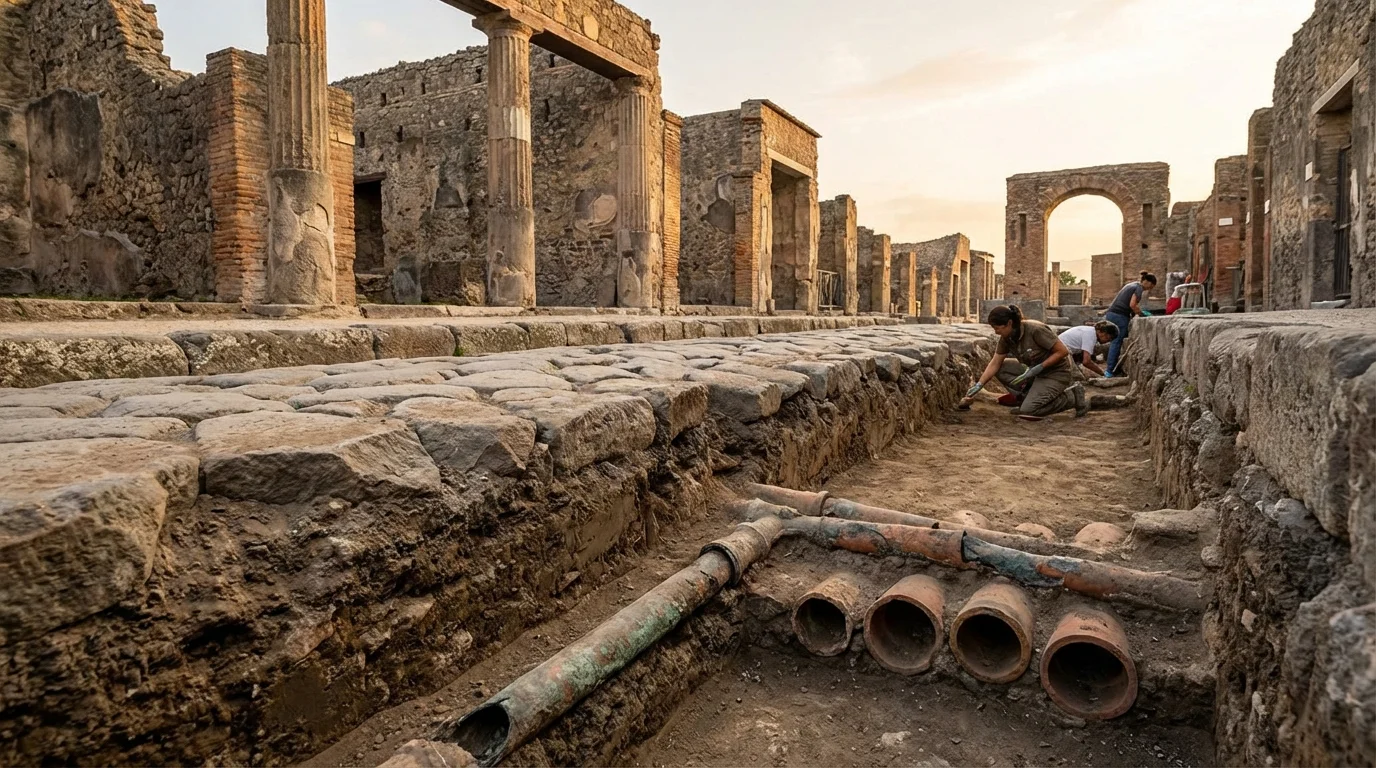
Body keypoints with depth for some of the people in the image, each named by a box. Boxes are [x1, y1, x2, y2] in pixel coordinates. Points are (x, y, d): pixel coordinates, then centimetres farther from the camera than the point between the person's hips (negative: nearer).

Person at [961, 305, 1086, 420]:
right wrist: (978, 386, -12)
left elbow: (1063, 351, -22)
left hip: (1057, 373, -7)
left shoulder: (1035, 330, -28)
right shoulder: (1006, 338, -6)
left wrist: (1039, 368, -26)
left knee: (1028, 411, -21)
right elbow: (995, 364, -3)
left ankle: (1072, 396, -2)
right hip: (1036, 372, 7)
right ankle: (1028, 398, 3)